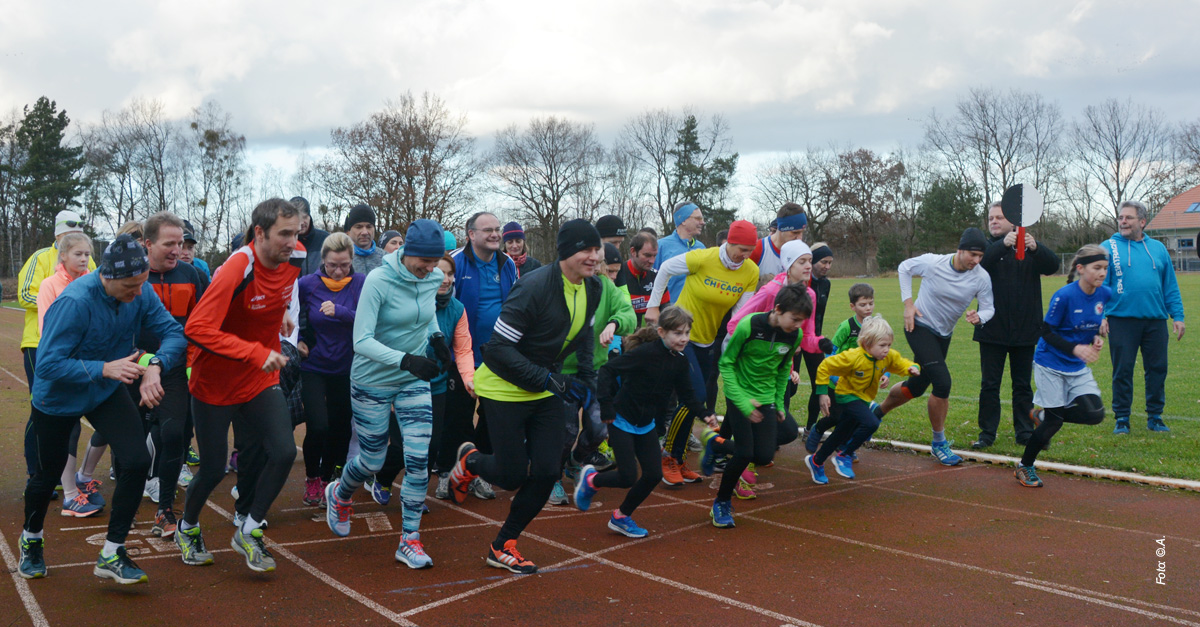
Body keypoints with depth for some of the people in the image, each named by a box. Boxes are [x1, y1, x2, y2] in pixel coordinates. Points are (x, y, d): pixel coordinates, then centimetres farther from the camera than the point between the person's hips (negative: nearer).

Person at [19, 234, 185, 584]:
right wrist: (104, 368, -38)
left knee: (137, 461, -16)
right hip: (58, 398, -4)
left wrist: (155, 365, -35)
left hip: (107, 394, 4)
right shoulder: (75, 302, -32)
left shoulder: (141, 294, -16)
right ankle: (31, 539, 49)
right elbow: (48, 365, -30)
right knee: (48, 474, 16)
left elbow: (174, 333, -16)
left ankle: (112, 555, -1)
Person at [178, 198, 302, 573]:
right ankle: (188, 528, 37)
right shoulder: (237, 270, -26)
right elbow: (197, 328, -32)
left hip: (261, 380, 5)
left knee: (283, 452, -12)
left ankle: (249, 531, 9)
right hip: (215, 383, -5)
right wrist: (256, 352, -36)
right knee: (214, 469, 6)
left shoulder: (292, 264, -5)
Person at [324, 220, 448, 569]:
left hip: (414, 382, 4)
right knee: (372, 462, 8)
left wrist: (436, 336, -6)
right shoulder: (378, 281, -22)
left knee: (418, 458, -7)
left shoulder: (433, 278, -5)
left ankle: (410, 540, 7)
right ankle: (339, 495, 44)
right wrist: (405, 360, -37)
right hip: (372, 381, -4)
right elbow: (361, 341, -25)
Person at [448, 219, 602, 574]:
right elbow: (499, 348, -25)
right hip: (505, 388, -7)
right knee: (512, 476, -3)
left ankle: (503, 547, 19)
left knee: (548, 473, 0)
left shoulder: (592, 288, -1)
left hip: (546, 390, 7)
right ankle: (470, 461, 33)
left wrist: (586, 376, 5)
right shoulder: (534, 288, -26)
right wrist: (547, 378, -28)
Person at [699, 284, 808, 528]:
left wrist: (779, 402, 10)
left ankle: (715, 444, 22)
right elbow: (726, 363, -13)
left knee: (764, 457, -4)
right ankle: (722, 503, 12)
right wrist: (741, 401, -20)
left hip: (766, 399, 5)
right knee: (745, 454, -12)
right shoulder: (750, 325, -21)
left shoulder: (795, 335, -6)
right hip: (740, 395, -5)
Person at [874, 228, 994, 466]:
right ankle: (939, 443, -2)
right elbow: (904, 267, -1)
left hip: (943, 335, 5)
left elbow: (989, 308, -4)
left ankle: (877, 412, 43)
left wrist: (979, 317, -30)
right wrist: (908, 303, -8)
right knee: (942, 382, -20)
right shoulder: (932, 262, -20)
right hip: (919, 327, -5)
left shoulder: (982, 277, -13)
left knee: (917, 386, 15)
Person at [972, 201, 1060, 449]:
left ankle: (1024, 432, 17)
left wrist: (1035, 247, -27)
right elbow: (978, 263, -18)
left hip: (1024, 330, 1)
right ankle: (987, 433, 9)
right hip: (992, 330, -1)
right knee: (989, 385, 2)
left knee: (1023, 385, 9)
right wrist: (1003, 245, -31)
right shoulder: (986, 246, 4)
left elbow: (1053, 265, -9)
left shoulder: (1030, 247, 8)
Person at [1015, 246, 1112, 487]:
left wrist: (1096, 338, -6)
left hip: (1078, 367, 6)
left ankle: (1042, 416, 20)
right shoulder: (1065, 295, -20)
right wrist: (1075, 348, -28)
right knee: (1054, 421, -3)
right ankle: (1024, 467, 18)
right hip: (1051, 364, -6)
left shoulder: (1105, 294, -3)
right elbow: (1047, 331, -16)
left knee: (1095, 414, -8)